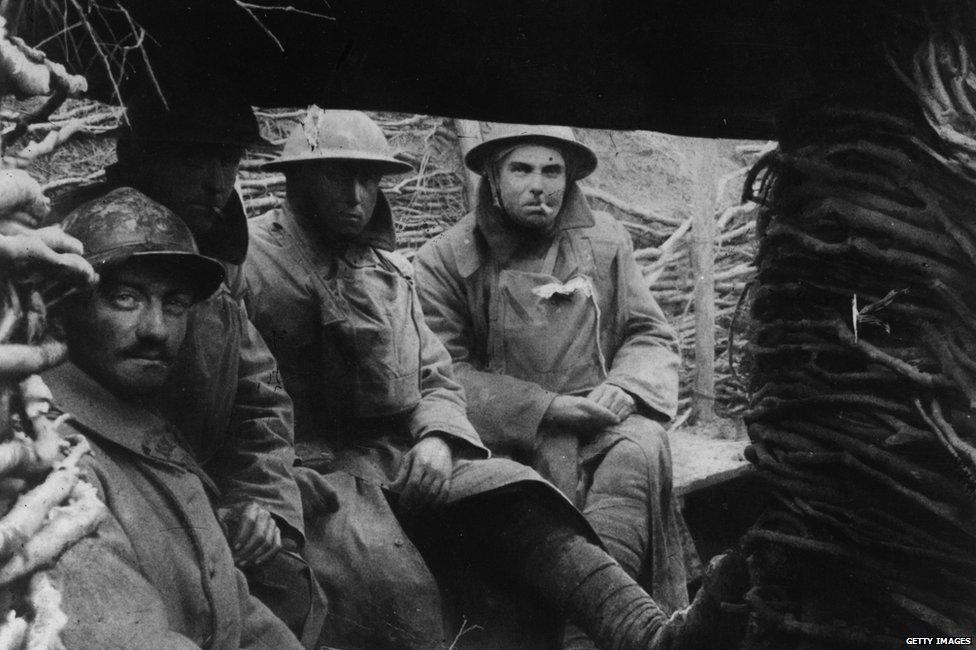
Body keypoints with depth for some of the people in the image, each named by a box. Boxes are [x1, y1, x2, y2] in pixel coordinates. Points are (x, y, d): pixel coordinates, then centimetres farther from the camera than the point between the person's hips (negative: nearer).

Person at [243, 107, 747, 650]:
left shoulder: (389, 267, 19)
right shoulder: (251, 259, -1)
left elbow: (436, 378, 17)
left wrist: (437, 435, -4)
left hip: (402, 452, 5)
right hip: (308, 465, -5)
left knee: (515, 497, -21)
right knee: (394, 586, -33)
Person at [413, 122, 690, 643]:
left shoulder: (604, 241, 13)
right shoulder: (444, 261, 2)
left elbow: (652, 337, 15)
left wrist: (622, 389, -8)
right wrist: (546, 409, -14)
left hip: (601, 420, 3)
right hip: (507, 437, -2)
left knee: (642, 447, -28)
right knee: (559, 465, -31)